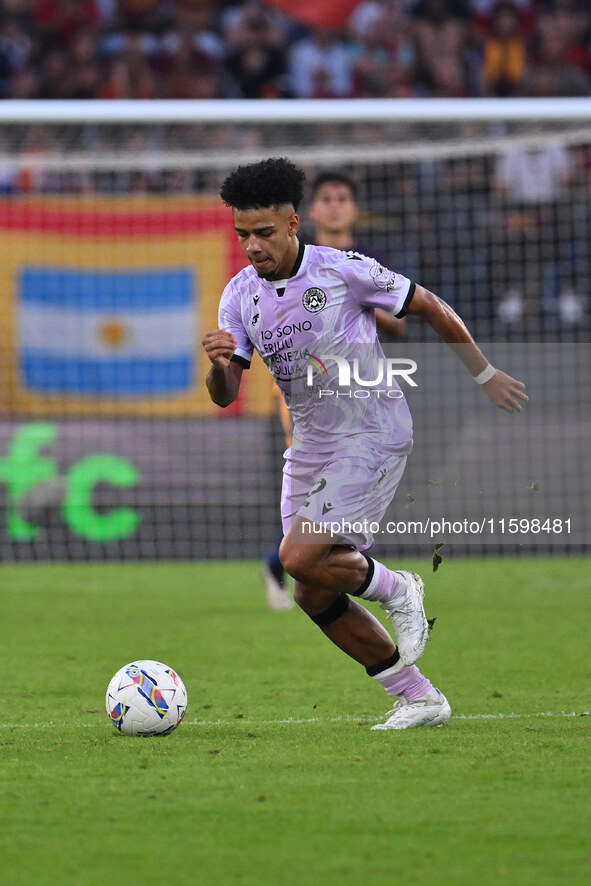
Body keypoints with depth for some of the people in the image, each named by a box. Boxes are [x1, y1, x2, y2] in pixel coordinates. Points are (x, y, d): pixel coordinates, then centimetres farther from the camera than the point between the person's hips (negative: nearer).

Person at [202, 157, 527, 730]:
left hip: (373, 440, -7)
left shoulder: (344, 271, -15)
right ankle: (419, 699, 14)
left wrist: (485, 376, 7)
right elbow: (224, 397, -4)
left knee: (300, 560, -21)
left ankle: (395, 590, 8)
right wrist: (219, 363, -27)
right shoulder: (240, 295, 0)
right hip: (310, 447, 7)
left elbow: (431, 308, -2)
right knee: (313, 596, 3)